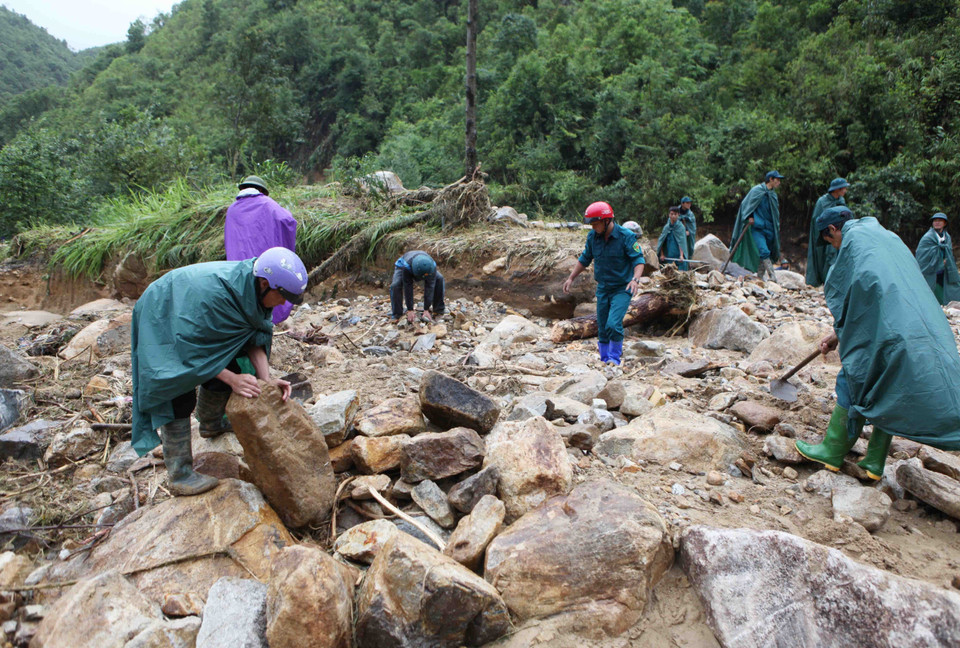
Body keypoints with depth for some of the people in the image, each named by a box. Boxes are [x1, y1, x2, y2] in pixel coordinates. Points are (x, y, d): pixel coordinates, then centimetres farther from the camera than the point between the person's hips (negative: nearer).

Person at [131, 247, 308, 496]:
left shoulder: (252, 285, -18)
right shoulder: (211, 292, -41)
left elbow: (254, 337, -12)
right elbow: (188, 347, -35)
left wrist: (267, 379, -23)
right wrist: (232, 379, -36)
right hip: (163, 321, -7)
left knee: (227, 368, 6)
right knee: (178, 395, -13)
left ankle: (210, 424, 33)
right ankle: (179, 475, -8)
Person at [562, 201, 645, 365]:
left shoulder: (626, 236, -15)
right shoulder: (592, 236, 0)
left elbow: (638, 259, -16)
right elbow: (584, 259, 14)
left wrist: (635, 279, -33)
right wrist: (571, 278, 12)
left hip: (622, 289, -5)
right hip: (602, 288, 5)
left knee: (613, 324, -19)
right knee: (602, 329, 9)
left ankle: (614, 359, 0)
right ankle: (604, 361, 23)